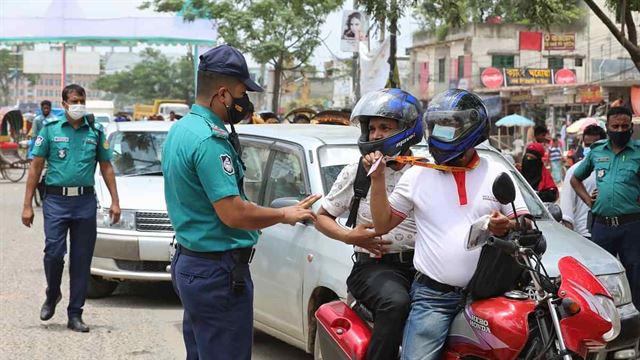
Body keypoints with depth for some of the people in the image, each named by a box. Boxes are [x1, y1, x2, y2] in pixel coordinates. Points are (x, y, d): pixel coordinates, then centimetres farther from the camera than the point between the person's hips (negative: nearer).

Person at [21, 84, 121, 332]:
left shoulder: (95, 132, 9)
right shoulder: (50, 130, 4)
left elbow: (106, 168, 13)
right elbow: (35, 167, 3)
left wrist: (115, 202, 4)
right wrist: (27, 205, -2)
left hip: (85, 202, 2)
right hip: (56, 200, -2)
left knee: (82, 260, 3)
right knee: (54, 253, -11)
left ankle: (75, 314, 10)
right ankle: (52, 295, 19)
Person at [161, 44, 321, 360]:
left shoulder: (180, 129, 11)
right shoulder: (210, 140, -21)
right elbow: (233, 213, -23)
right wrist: (285, 214, -9)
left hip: (188, 261, 10)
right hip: (218, 272, -10)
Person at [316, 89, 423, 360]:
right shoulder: (356, 172, 10)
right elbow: (322, 217, 16)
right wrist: (348, 236, -4)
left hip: (420, 264, 2)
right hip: (374, 265, -2)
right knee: (395, 301, -35)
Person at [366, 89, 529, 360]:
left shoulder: (497, 174, 9)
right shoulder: (417, 175, 10)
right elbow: (383, 224, 12)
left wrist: (507, 226, -15)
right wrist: (377, 179, 1)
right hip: (433, 297, -1)